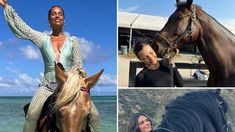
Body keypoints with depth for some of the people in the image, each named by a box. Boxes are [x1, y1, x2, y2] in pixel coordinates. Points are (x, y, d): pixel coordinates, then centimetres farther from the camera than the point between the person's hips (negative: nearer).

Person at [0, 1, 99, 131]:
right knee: (32, 115, -20)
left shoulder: (73, 41, 7)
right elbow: (21, 26, 6)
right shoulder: (43, 39, 8)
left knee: (94, 114, -11)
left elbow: (78, 66, 5)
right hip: (48, 85, 0)